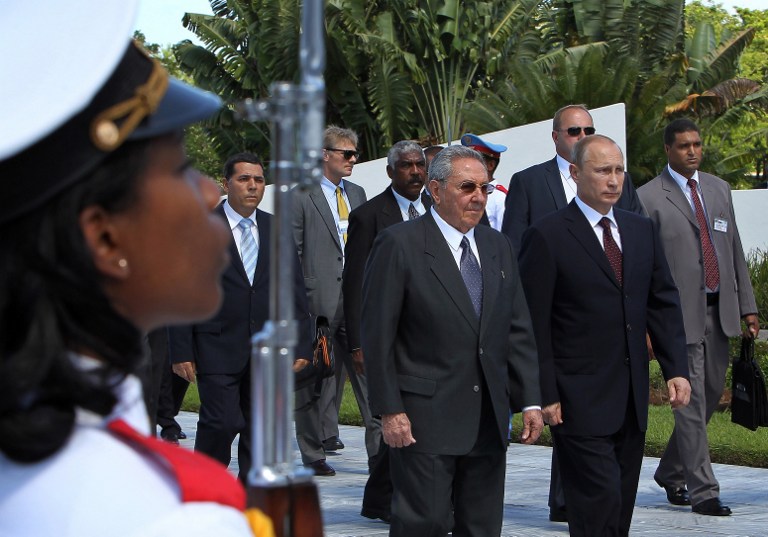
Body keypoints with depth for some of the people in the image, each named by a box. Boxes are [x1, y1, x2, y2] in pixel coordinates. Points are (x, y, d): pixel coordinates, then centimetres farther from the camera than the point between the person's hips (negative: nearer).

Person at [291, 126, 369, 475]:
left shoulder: (357, 194, 16)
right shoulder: (301, 197, -2)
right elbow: (291, 252, -4)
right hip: (319, 300, -5)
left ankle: (380, 447, -1)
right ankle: (312, 453, 13)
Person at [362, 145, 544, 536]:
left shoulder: (498, 247, 14)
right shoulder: (399, 245, -6)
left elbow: (518, 330, 14)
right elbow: (377, 336, -8)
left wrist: (530, 400, 6)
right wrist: (389, 410, -13)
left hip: (488, 417, 6)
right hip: (423, 420, -6)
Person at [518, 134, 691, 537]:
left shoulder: (641, 231, 12)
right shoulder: (547, 236, -7)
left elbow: (663, 304, 13)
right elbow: (534, 325, -8)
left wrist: (676, 369, 2)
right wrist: (545, 395, -12)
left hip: (631, 398, 7)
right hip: (580, 400, -6)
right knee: (599, 504, -12)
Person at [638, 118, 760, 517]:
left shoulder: (719, 189, 14)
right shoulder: (649, 198, -4)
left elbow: (735, 250, 17)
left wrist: (747, 305, 11)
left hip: (719, 311, 6)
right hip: (680, 314, -6)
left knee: (710, 397, 12)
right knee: (691, 402, -5)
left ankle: (671, 472, 29)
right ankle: (702, 491, 0)